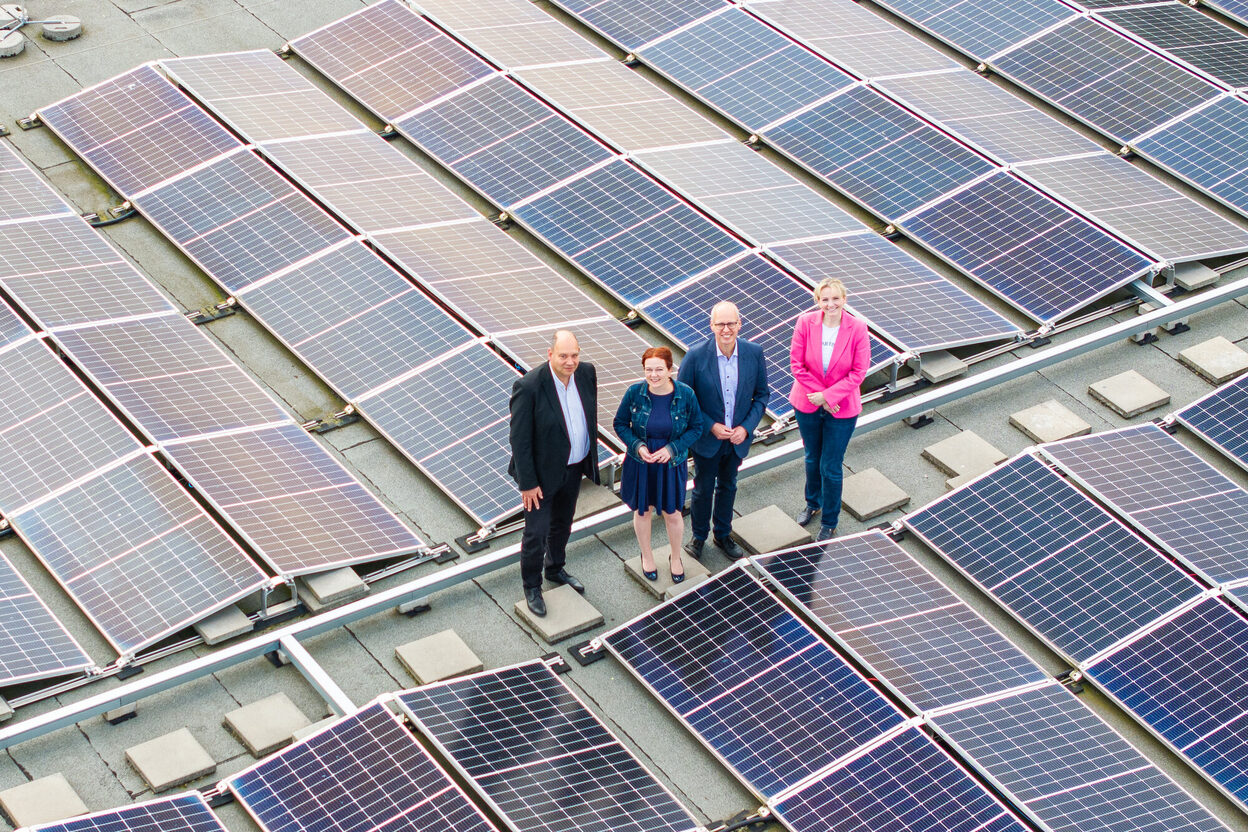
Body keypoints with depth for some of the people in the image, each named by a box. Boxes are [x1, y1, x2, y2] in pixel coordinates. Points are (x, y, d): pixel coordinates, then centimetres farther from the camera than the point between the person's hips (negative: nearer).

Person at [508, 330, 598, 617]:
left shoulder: (586, 373, -11)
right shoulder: (528, 387, -29)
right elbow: (519, 439, -22)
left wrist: (591, 455, 13)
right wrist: (527, 483, -19)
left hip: (574, 467, 6)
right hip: (543, 472, -6)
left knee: (562, 524, 26)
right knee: (536, 533, 5)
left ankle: (555, 569, 50)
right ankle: (532, 587, 27)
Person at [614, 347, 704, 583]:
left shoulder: (686, 395, -17)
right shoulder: (634, 393, -17)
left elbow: (696, 428, -6)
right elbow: (620, 424, -4)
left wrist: (672, 448, -18)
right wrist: (637, 446, -20)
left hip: (672, 464, 0)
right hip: (640, 464, 0)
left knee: (672, 513, 15)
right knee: (642, 511, 18)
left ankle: (676, 558, 40)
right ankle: (646, 555, 43)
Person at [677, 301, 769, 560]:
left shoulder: (754, 353, -14)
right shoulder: (696, 356, -21)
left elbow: (761, 395, -2)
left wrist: (746, 427, -13)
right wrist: (711, 426, -18)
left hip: (738, 439, 3)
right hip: (706, 439, -2)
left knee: (727, 487, 22)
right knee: (703, 490, 15)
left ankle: (723, 534, 43)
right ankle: (699, 536, 38)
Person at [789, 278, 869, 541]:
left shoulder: (857, 329, -17)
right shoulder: (806, 323, -15)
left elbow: (859, 372, -14)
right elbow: (797, 364, -10)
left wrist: (828, 396, -19)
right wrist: (818, 395, -15)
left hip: (842, 408, -2)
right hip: (808, 404, 2)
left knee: (831, 468, 5)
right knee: (812, 459, 23)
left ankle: (829, 522, 25)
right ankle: (813, 503, 49)